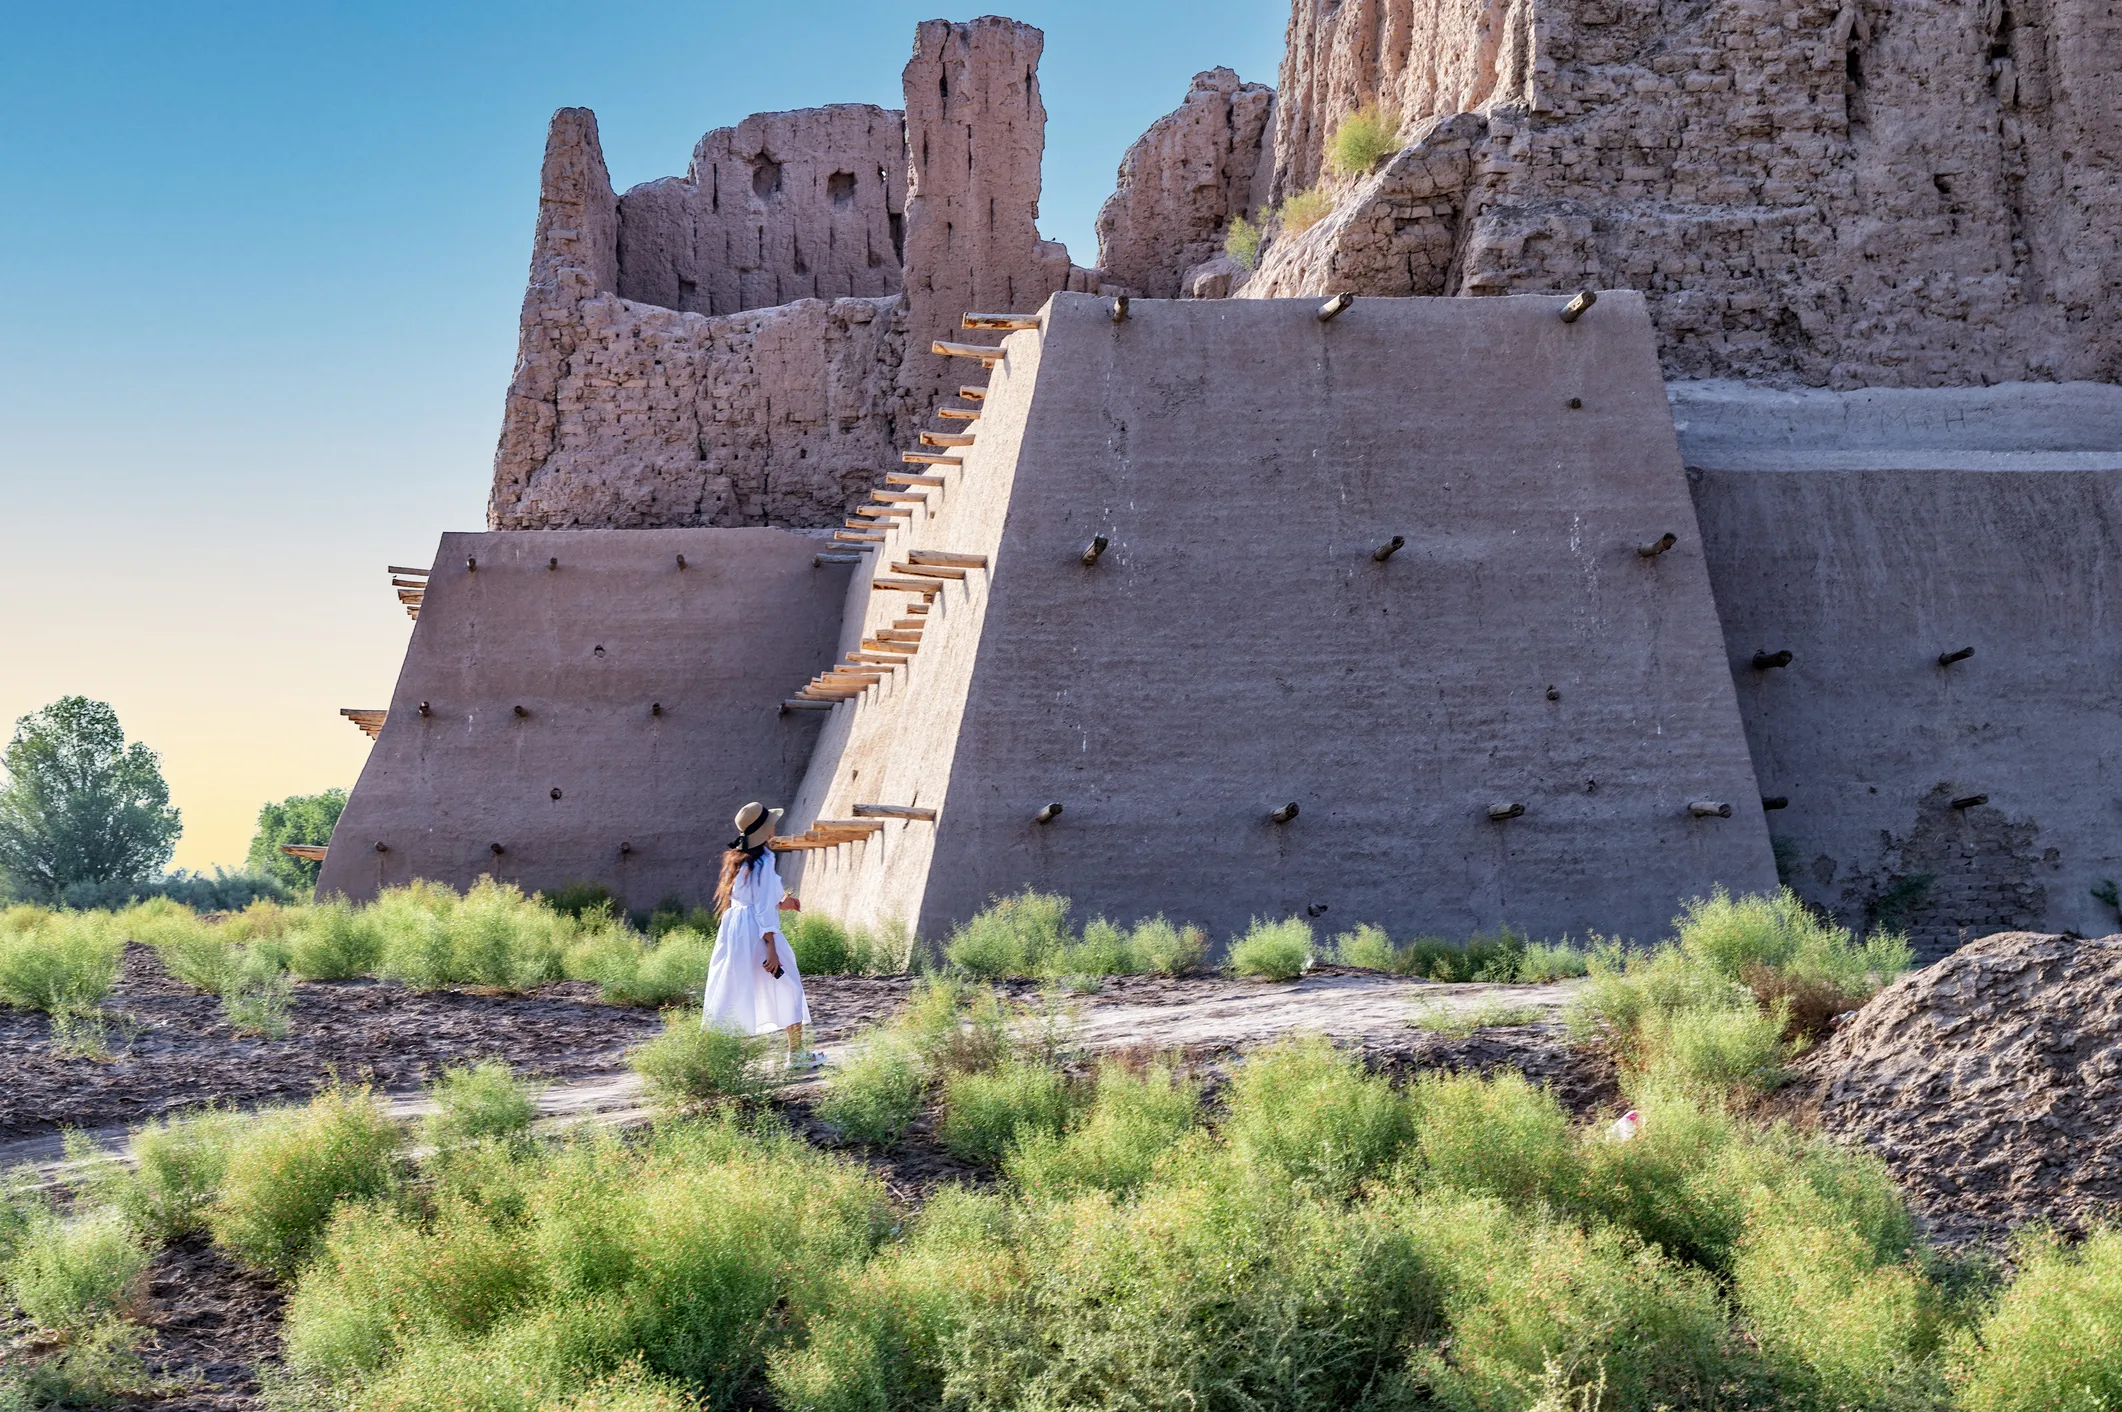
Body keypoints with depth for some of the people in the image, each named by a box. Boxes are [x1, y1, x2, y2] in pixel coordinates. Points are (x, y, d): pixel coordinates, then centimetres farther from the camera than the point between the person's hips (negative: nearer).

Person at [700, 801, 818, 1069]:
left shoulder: (737, 859, 11)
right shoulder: (763, 863, -14)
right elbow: (764, 909, -16)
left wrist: (779, 904, 22)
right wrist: (771, 949, -16)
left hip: (733, 927, 8)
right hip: (757, 932, -8)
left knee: (728, 992, 8)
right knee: (788, 988, 7)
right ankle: (797, 1054, 11)